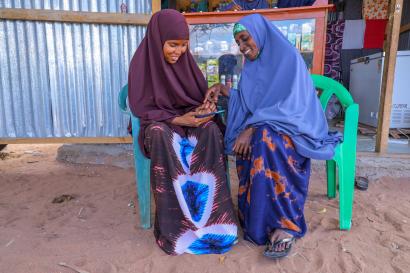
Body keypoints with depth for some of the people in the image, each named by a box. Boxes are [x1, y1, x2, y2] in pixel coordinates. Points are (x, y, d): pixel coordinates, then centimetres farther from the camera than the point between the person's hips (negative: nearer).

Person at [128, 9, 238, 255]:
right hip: (158, 123, -3)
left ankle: (212, 215, -26)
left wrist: (207, 106, -16)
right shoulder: (142, 62, -9)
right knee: (160, 135, -39)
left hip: (190, 119, 4)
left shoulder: (185, 61, 4)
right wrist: (177, 120, -24)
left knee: (211, 131, -30)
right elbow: (142, 109, -11)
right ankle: (176, 223, -31)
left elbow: (202, 95, 10)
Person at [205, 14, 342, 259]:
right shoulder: (252, 66, 13)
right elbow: (249, 105, 12)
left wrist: (253, 128, -27)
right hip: (264, 128, 6)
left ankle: (287, 224, -27)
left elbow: (291, 106, -20)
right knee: (247, 144, -27)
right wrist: (225, 91, -3)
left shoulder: (289, 57, -10)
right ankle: (256, 218, -17)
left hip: (294, 127, -6)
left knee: (264, 138, -37)